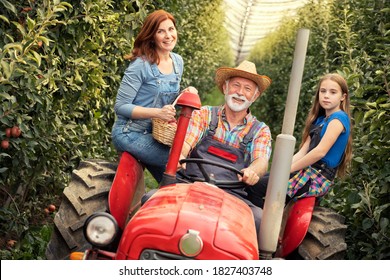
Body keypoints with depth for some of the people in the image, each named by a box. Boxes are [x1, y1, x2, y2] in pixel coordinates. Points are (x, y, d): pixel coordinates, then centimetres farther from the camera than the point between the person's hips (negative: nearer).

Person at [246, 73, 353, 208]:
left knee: (255, 187, -16)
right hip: (309, 172, 9)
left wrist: (288, 169, -14)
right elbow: (303, 151, 12)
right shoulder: (320, 119, 19)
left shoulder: (339, 118, -9)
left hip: (318, 178, -9)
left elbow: (320, 151, -19)